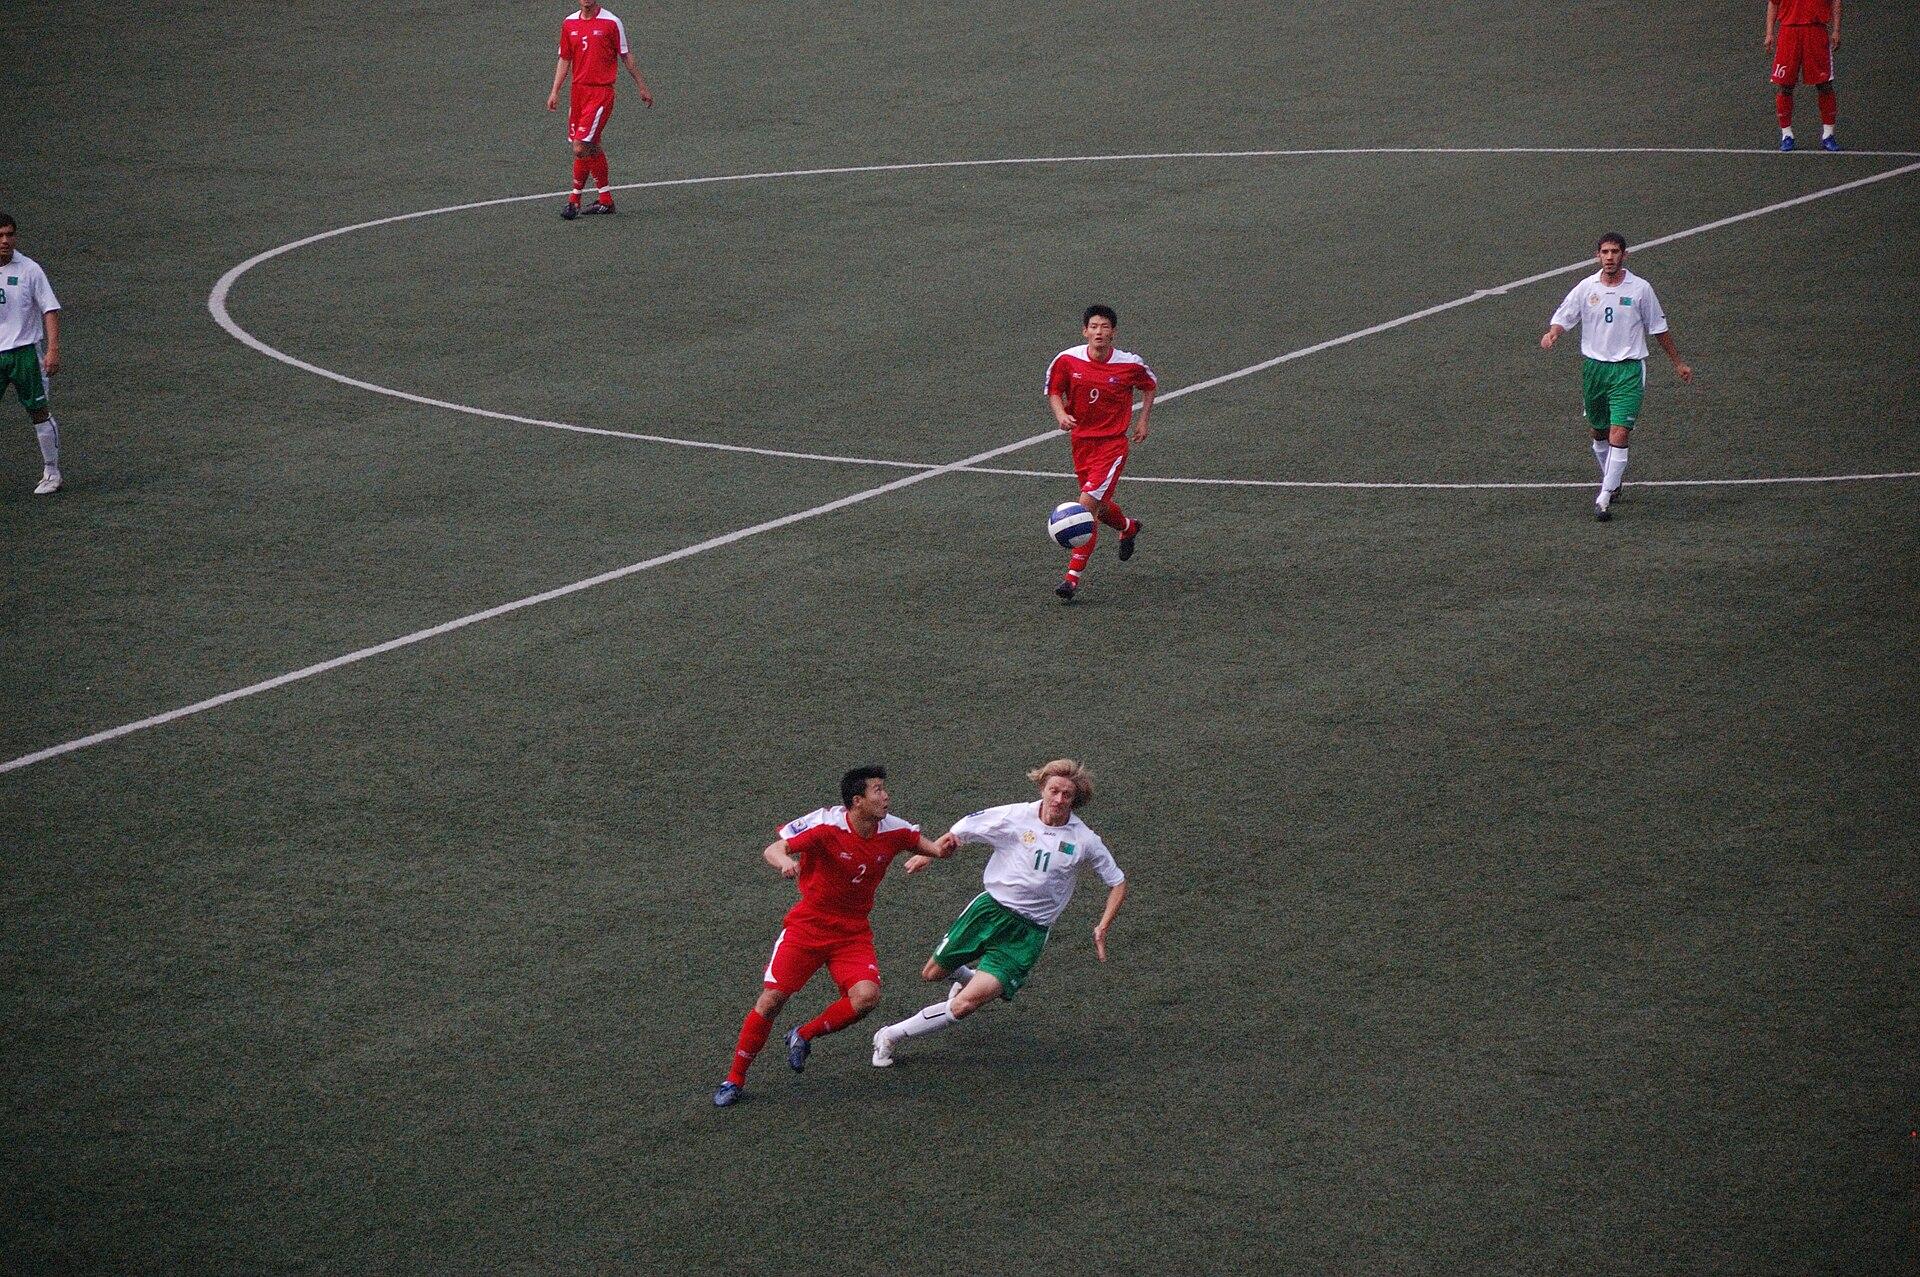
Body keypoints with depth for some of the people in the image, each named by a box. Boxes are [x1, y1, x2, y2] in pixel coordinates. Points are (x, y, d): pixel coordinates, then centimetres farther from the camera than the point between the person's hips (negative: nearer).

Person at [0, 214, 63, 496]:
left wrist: (53, 350, -14)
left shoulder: (29, 269, -5)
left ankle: (52, 473, 15)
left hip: (24, 350, -3)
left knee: (39, 412, 4)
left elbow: (50, 309, -5)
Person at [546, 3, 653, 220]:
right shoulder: (569, 24, 8)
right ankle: (606, 199, 20)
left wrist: (642, 86, 7)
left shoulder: (611, 23, -5)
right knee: (592, 147, 10)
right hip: (578, 91, 5)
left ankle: (574, 200, -1)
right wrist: (555, 92, 7)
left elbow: (625, 56, 3)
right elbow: (564, 60, 14)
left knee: (581, 148, -12)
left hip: (601, 92, -5)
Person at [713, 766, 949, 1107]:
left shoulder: (893, 830, -7)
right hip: (807, 926, -3)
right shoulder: (826, 825, -20)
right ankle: (735, 1079, 9)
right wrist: (785, 862, -45)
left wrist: (937, 851, -14)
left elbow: (930, 847, 11)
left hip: (853, 934, 3)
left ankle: (803, 1036, 5)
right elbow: (772, 850, -21)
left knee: (867, 996, -22)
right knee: (771, 999, -8)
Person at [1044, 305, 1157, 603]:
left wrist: (1143, 421, 7)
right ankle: (1129, 528, 56)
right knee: (1099, 506, 19)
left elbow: (1150, 385, 12)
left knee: (1087, 504, -17)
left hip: (1113, 444, -4)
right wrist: (1060, 414, -13)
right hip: (1081, 441, 4)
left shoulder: (1130, 364, -10)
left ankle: (1073, 577, -15)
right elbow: (1053, 391, 7)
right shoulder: (1067, 360, -7)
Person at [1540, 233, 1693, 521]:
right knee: (1599, 433, 14)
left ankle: (1604, 498, -14)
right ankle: (1611, 483, 37)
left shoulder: (1640, 288, -1)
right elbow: (1563, 316, 5)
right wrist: (1552, 334, -19)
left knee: (1619, 435, -14)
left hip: (1628, 369, -3)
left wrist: (1677, 362, 16)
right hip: (1594, 366, 3)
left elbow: (1658, 328, 10)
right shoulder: (1586, 287, 3)